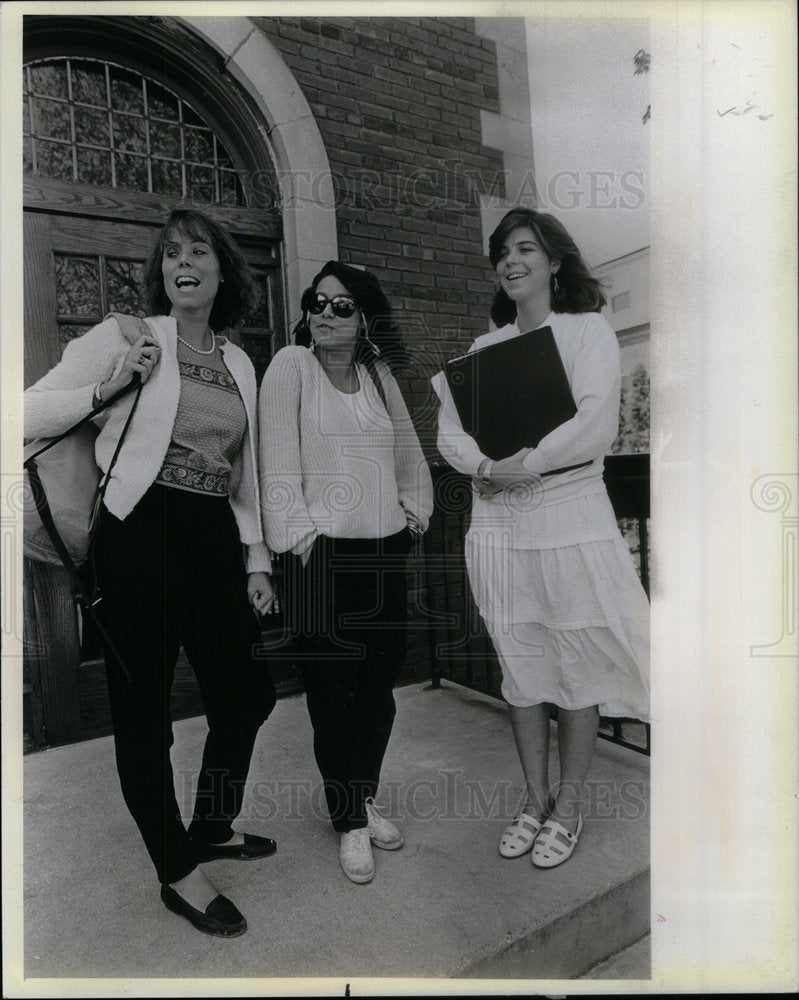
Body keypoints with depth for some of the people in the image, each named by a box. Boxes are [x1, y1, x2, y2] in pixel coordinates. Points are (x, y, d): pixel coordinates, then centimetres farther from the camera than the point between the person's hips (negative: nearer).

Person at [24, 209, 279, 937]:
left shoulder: (240, 362, 13)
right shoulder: (125, 336, -1)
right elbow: (31, 413, -2)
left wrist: (256, 560, 10)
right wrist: (108, 389, -17)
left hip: (216, 538, 6)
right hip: (141, 535, -5)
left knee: (248, 691, 13)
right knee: (143, 707, 5)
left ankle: (212, 828, 39)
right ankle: (178, 872, 26)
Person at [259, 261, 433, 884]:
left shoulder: (379, 373, 11)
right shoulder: (291, 365, -4)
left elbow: (408, 449, 20)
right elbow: (279, 458, -9)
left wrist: (415, 510, 13)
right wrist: (297, 533, -13)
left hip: (385, 551, 5)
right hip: (323, 553, -5)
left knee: (379, 687, 13)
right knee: (332, 693, 4)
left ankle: (365, 798, 35)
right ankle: (350, 821, 24)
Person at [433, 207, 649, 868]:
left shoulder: (587, 330, 3)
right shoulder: (483, 348, 15)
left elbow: (596, 424, -12)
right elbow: (449, 431, 6)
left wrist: (526, 464, -18)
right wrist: (483, 465, -12)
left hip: (570, 517, -4)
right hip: (497, 523, 4)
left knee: (580, 663, 4)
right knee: (520, 666, 11)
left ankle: (569, 806, 23)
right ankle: (536, 799, 28)